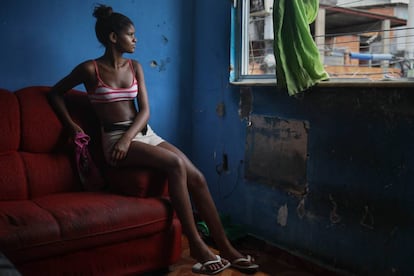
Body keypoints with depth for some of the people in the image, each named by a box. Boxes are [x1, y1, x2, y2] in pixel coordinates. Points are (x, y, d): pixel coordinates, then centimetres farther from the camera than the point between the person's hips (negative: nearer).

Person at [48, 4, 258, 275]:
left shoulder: (135, 67, 12)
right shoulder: (90, 69, -2)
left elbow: (145, 110, 4)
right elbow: (56, 93, 12)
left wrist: (128, 137, -14)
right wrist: (72, 126, 0)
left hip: (145, 133, 6)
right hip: (115, 139, -5)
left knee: (197, 177, -14)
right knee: (175, 164, -31)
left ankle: (225, 247, -8)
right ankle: (196, 244, -23)